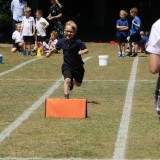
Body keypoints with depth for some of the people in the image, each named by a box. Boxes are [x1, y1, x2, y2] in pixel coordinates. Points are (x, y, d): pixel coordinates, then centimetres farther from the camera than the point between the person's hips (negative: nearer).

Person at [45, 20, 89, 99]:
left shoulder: (78, 42, -18)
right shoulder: (61, 41, -8)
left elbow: (86, 50, -16)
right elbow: (56, 49, 13)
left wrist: (82, 52, -38)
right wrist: (49, 53, 29)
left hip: (78, 66, 0)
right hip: (67, 66, 0)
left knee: (78, 84, 18)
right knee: (67, 80, -25)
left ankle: (72, 82, 54)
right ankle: (66, 97, -24)